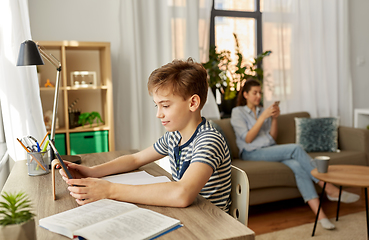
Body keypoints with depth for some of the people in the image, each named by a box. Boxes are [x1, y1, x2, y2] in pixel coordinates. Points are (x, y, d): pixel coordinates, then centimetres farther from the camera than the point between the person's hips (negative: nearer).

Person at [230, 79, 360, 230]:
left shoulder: (262, 110, 21)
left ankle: (319, 213, -35)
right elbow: (247, 139, -9)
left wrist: (274, 118, -1)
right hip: (252, 153, -5)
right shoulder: (237, 112, 4)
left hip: (271, 149, 6)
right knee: (296, 148, -27)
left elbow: (272, 138, 15)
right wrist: (263, 117, -13)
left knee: (298, 166, -28)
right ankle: (330, 189, -21)